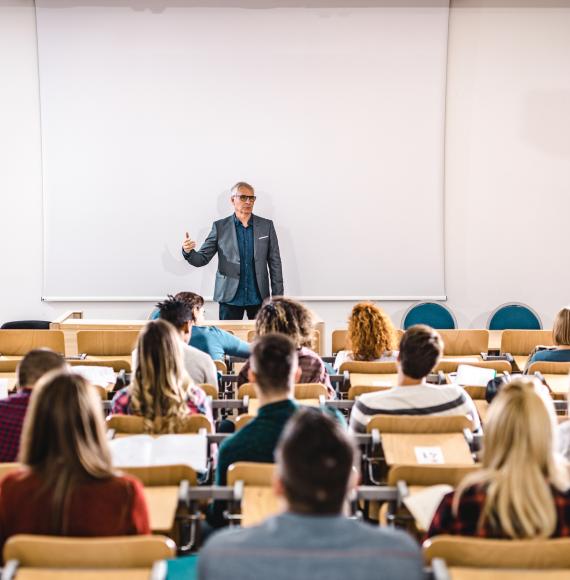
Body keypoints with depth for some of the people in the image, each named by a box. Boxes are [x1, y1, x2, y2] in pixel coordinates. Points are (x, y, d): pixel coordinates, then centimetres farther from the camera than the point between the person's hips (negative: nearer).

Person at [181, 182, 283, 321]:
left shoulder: (266, 226, 4)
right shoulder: (220, 227, 2)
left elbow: (275, 263, 5)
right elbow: (202, 259, 0)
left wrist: (277, 298, 1)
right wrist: (188, 251, -23)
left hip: (258, 298, 1)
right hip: (230, 298, -1)